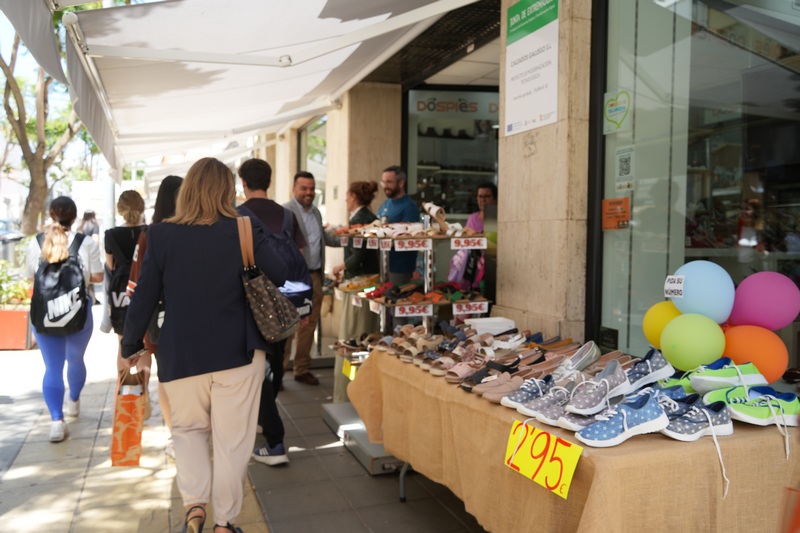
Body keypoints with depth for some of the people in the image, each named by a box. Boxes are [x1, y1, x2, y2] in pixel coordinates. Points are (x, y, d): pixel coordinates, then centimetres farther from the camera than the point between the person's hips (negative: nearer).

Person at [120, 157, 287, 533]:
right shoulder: (246, 231, -10)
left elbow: (145, 296, -2)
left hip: (181, 355, 1)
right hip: (239, 352, -1)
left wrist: (131, 345, 11)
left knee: (188, 429, 23)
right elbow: (278, 277, 0)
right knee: (232, 439, 10)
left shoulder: (161, 235, -6)